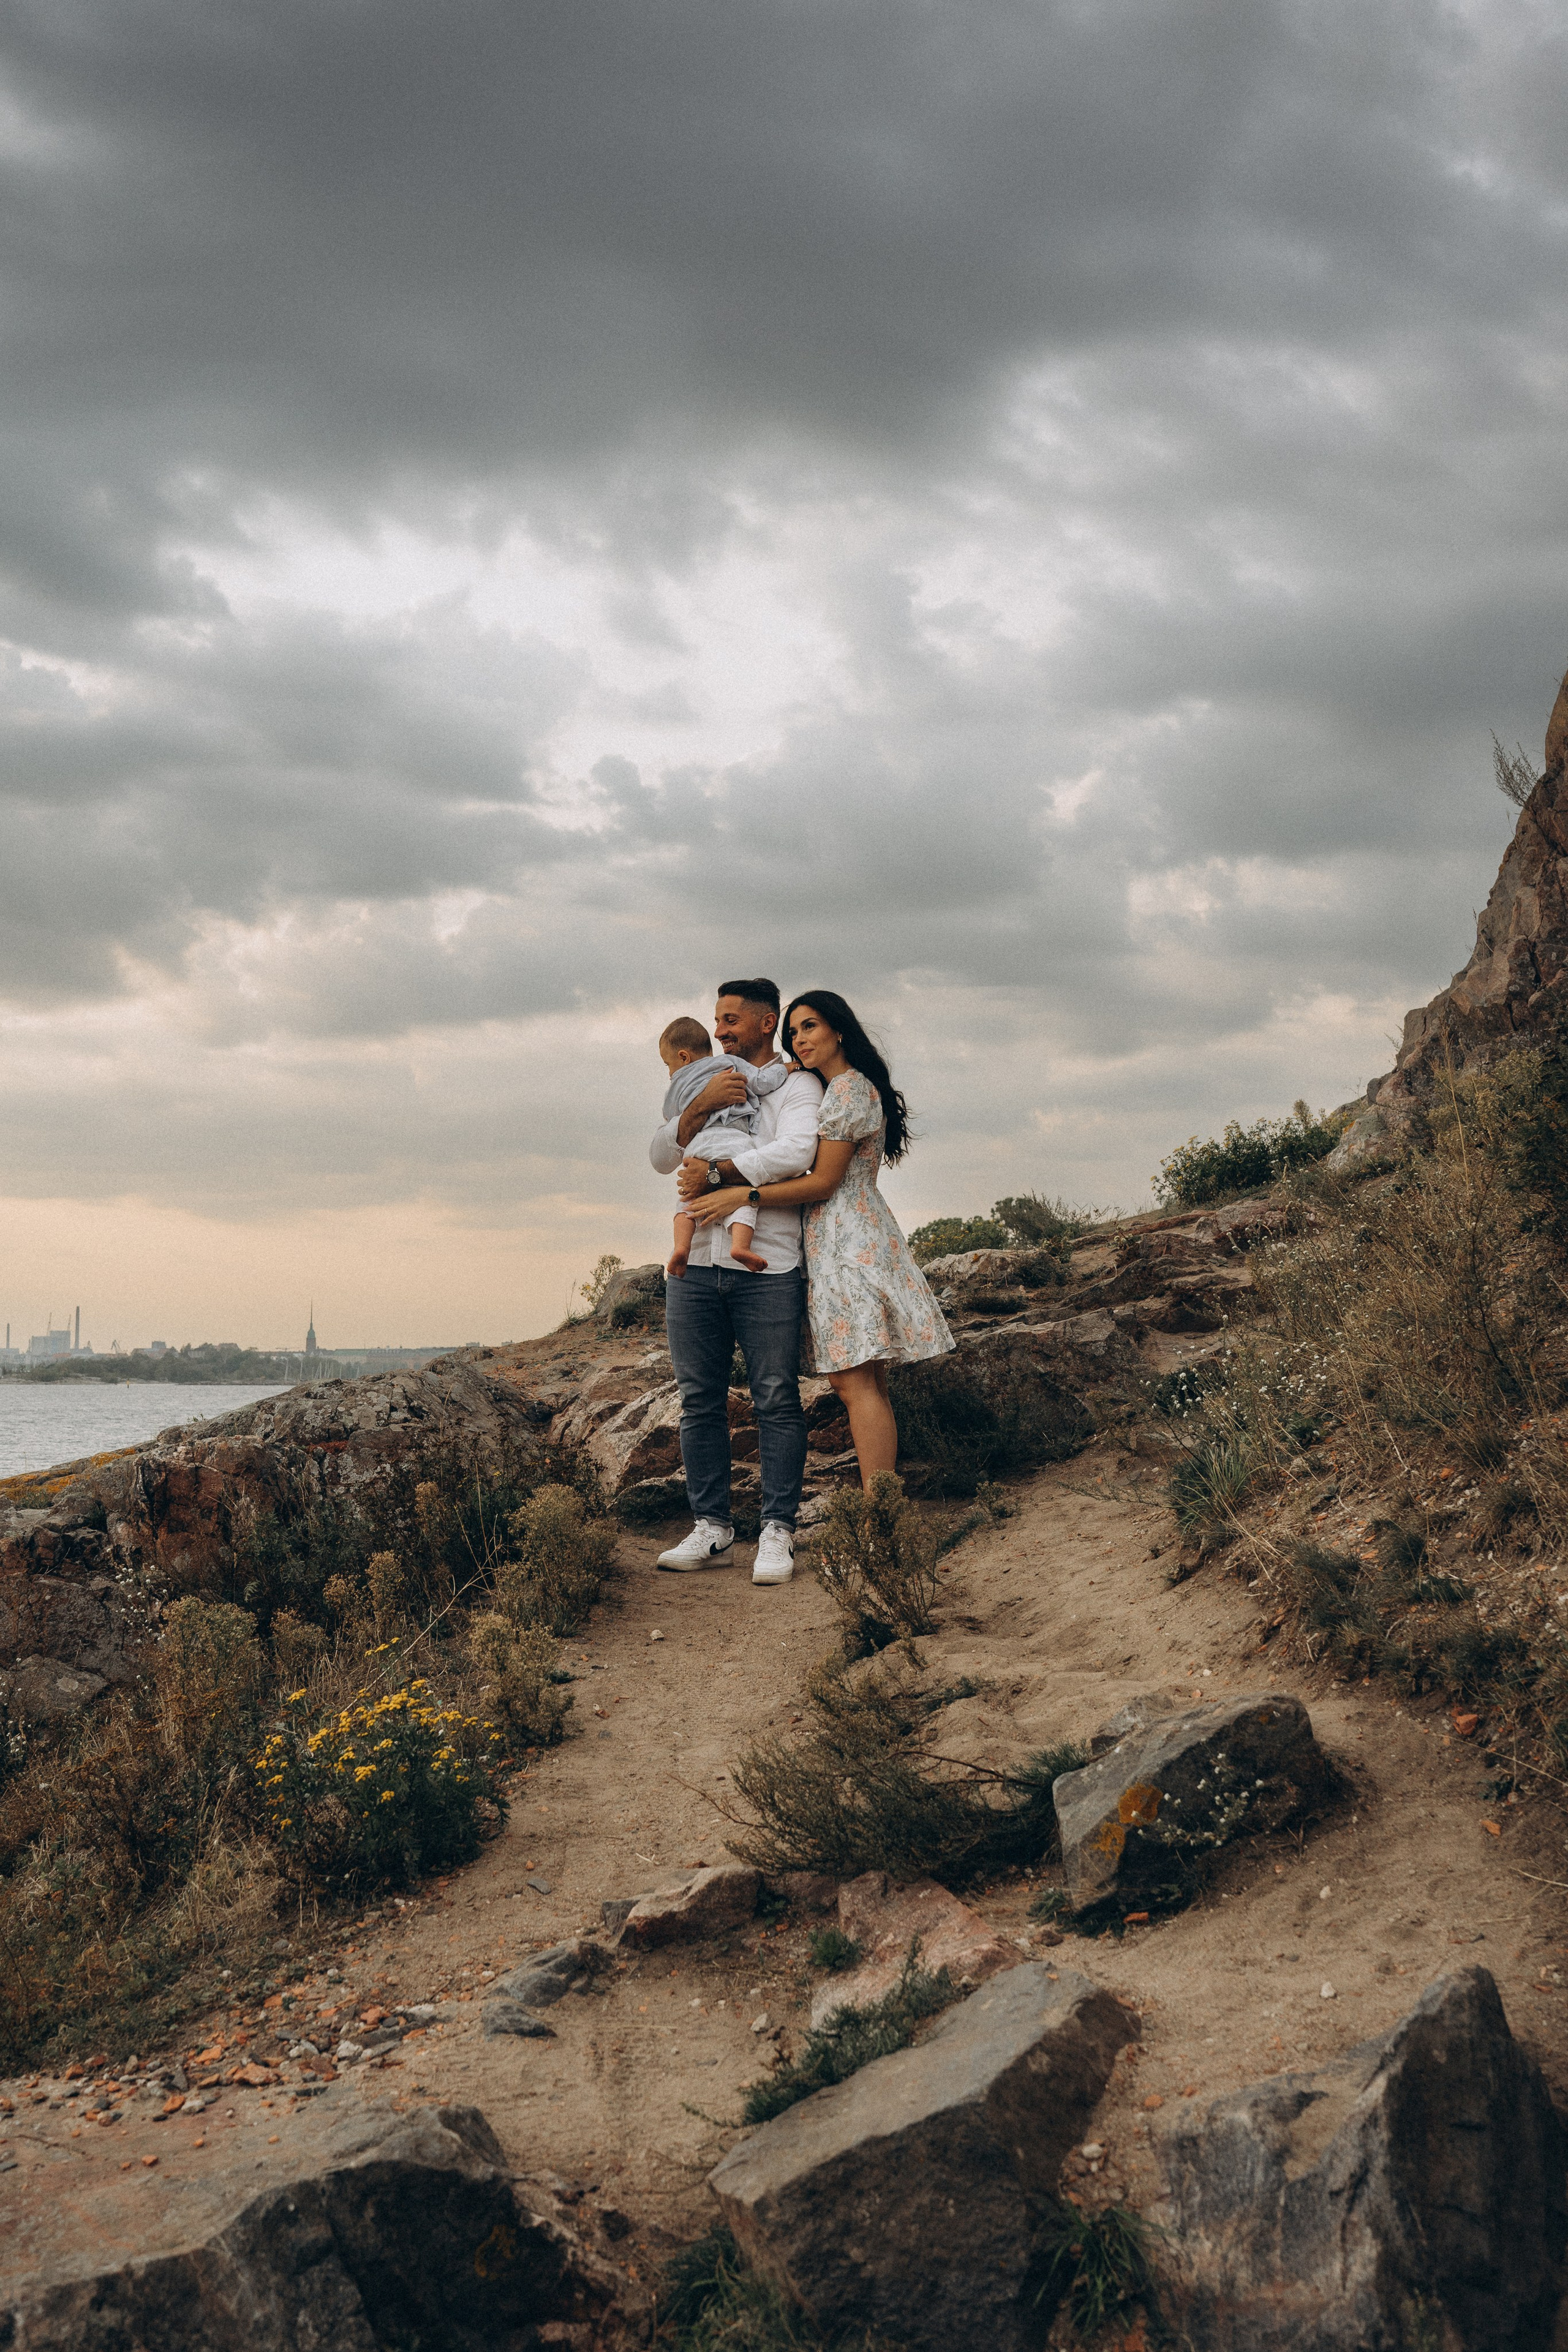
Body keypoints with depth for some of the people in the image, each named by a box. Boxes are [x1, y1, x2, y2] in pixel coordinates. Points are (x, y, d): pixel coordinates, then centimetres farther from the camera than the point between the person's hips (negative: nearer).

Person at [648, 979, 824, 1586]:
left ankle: (777, 1531, 0)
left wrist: (715, 1171, -14)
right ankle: (711, 1528, 10)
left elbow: (796, 1151, -15)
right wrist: (701, 1106, -5)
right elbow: (662, 1157, 10)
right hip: (696, 1265, 5)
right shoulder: (707, 1085, 22)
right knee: (700, 1400, 4)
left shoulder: (796, 1085, 5)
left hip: (768, 1267, -5)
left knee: (776, 1399, -4)